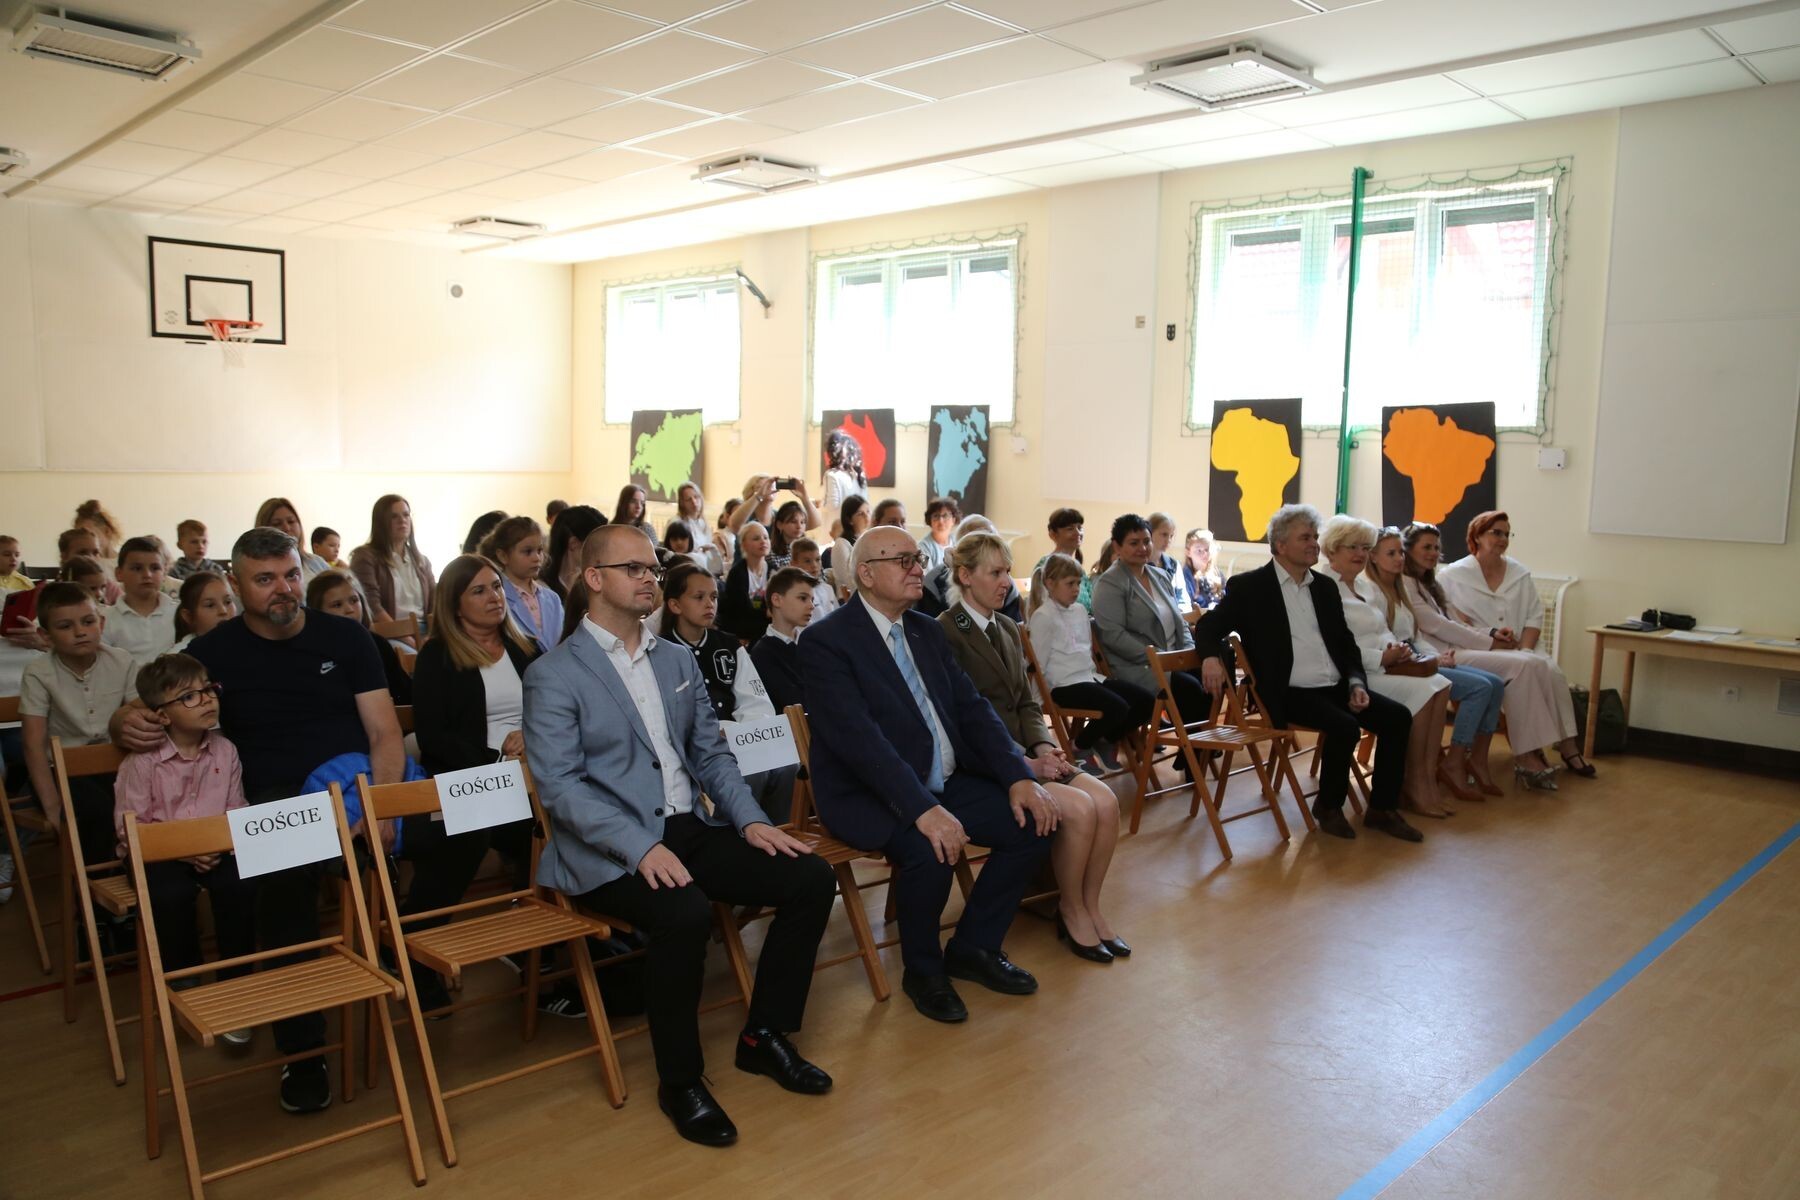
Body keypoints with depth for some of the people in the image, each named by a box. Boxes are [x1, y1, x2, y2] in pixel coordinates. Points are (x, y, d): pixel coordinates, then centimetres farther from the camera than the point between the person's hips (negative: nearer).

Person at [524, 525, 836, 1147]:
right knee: (686, 912, -35)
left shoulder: (677, 660, 15)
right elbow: (559, 785, -14)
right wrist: (641, 847, -25)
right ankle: (680, 1079, -11)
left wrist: (750, 819, 0)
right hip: (609, 850, -6)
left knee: (811, 878, -9)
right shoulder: (554, 675, -5)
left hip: (691, 828, 7)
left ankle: (764, 1034, 8)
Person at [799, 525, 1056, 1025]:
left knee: (1033, 822, -7)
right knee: (930, 850, -33)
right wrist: (922, 808, -33)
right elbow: (858, 736, -24)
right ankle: (923, 970, -3)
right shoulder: (826, 641, -12)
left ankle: (973, 946, 12)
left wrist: (1019, 777, -8)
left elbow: (972, 708, 7)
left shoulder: (927, 630, 12)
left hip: (945, 783, 8)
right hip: (869, 795, -7)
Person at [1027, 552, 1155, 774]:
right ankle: (1078, 747, -3)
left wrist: (1093, 674, 14)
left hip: (1089, 676, 9)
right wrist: (1053, 691, -10)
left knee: (1147, 700, -4)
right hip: (1065, 684, -9)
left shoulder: (1080, 611, 17)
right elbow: (1039, 664, -9)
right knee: (1117, 707, -29)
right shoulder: (1043, 616, -8)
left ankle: (1106, 741, 14)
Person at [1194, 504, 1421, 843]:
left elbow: (1346, 643, 19)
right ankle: (1328, 805, -4)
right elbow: (1208, 626, -3)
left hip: (1335, 687, 7)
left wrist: (1356, 683, 2)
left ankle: (1381, 808, 1)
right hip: (1291, 693, -7)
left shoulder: (1325, 586, 17)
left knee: (1397, 716, -11)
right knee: (1345, 726, -28)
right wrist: (1211, 657, -25)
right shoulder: (1249, 586, -1)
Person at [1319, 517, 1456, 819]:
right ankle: (1414, 786, -12)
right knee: (1421, 690, -23)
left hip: (1383, 667, 9)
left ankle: (1428, 776, -14)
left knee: (1440, 685, -13)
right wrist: (1381, 658, -17)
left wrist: (1398, 648, 2)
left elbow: (1383, 632, 25)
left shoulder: (1360, 585, 22)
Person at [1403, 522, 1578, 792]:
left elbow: (1458, 625, 20)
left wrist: (1491, 633, 0)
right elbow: (1436, 626, -12)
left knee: (1540, 666, -12)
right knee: (1520, 667, -25)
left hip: (1456, 647, 9)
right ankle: (1524, 758, -20)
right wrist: (1488, 643, -10)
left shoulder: (1431, 584, 27)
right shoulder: (1403, 585, -3)